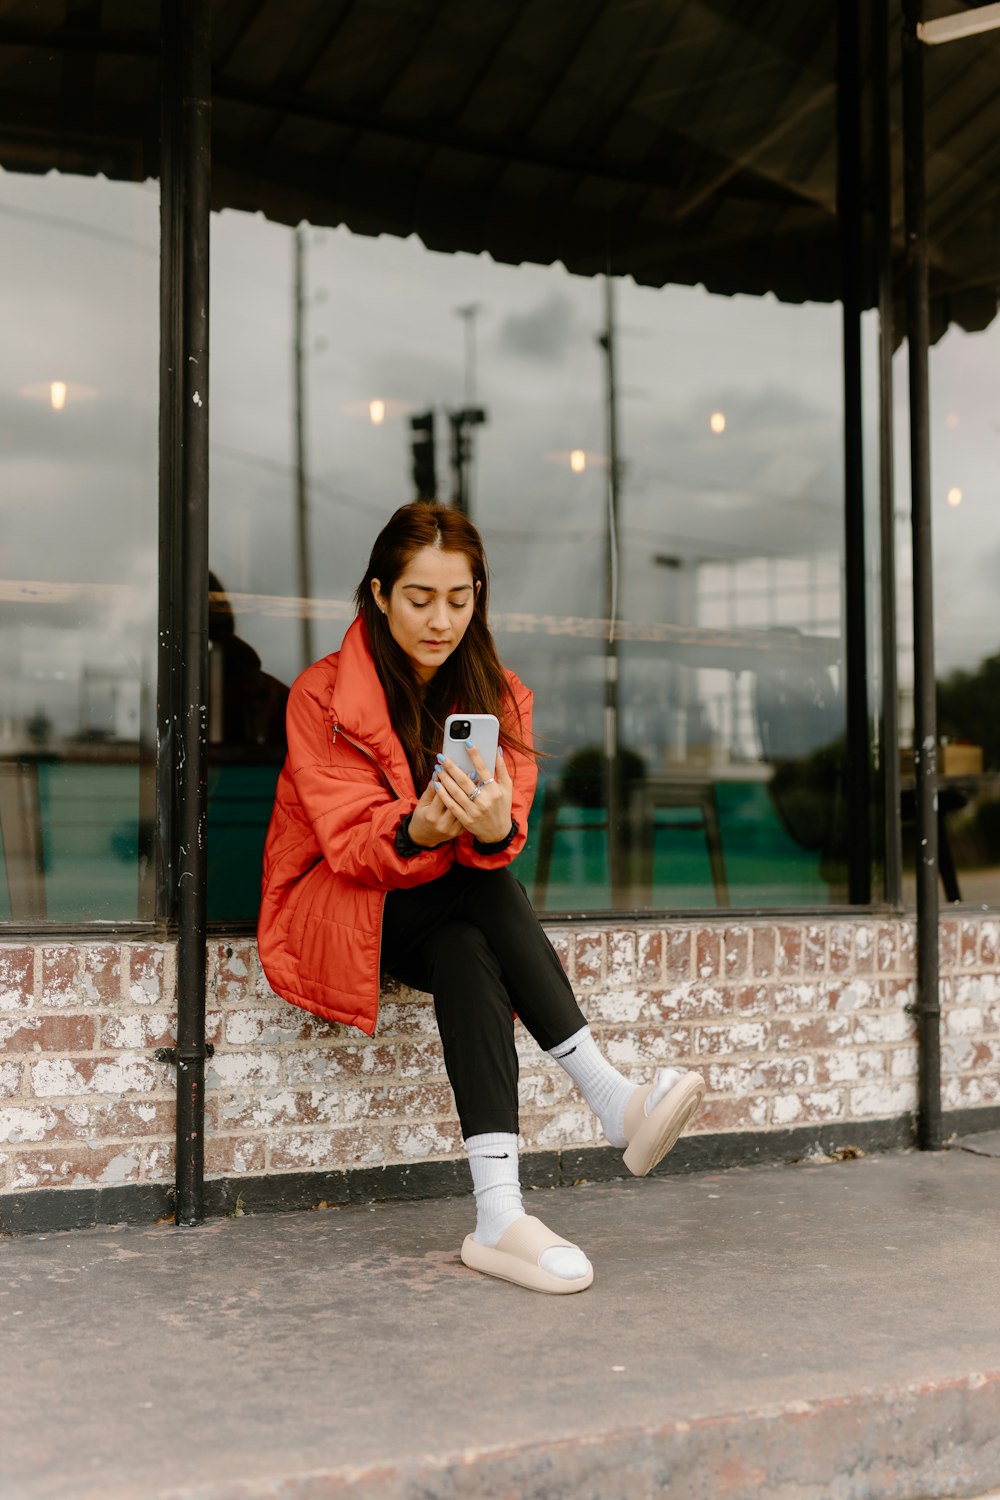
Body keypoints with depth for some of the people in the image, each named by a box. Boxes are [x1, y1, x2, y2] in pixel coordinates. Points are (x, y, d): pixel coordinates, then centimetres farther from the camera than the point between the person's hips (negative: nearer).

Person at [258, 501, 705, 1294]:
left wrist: (496, 829, -39)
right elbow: (350, 842, -16)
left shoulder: (499, 695, 2)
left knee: (466, 956, -34)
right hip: (335, 912, -3)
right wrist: (418, 834, -39)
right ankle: (611, 1097, -39)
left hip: (449, 921, 3)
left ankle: (499, 1213, -46)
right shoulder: (323, 695, -7)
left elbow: (504, 837, -13)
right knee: (484, 889, -32)